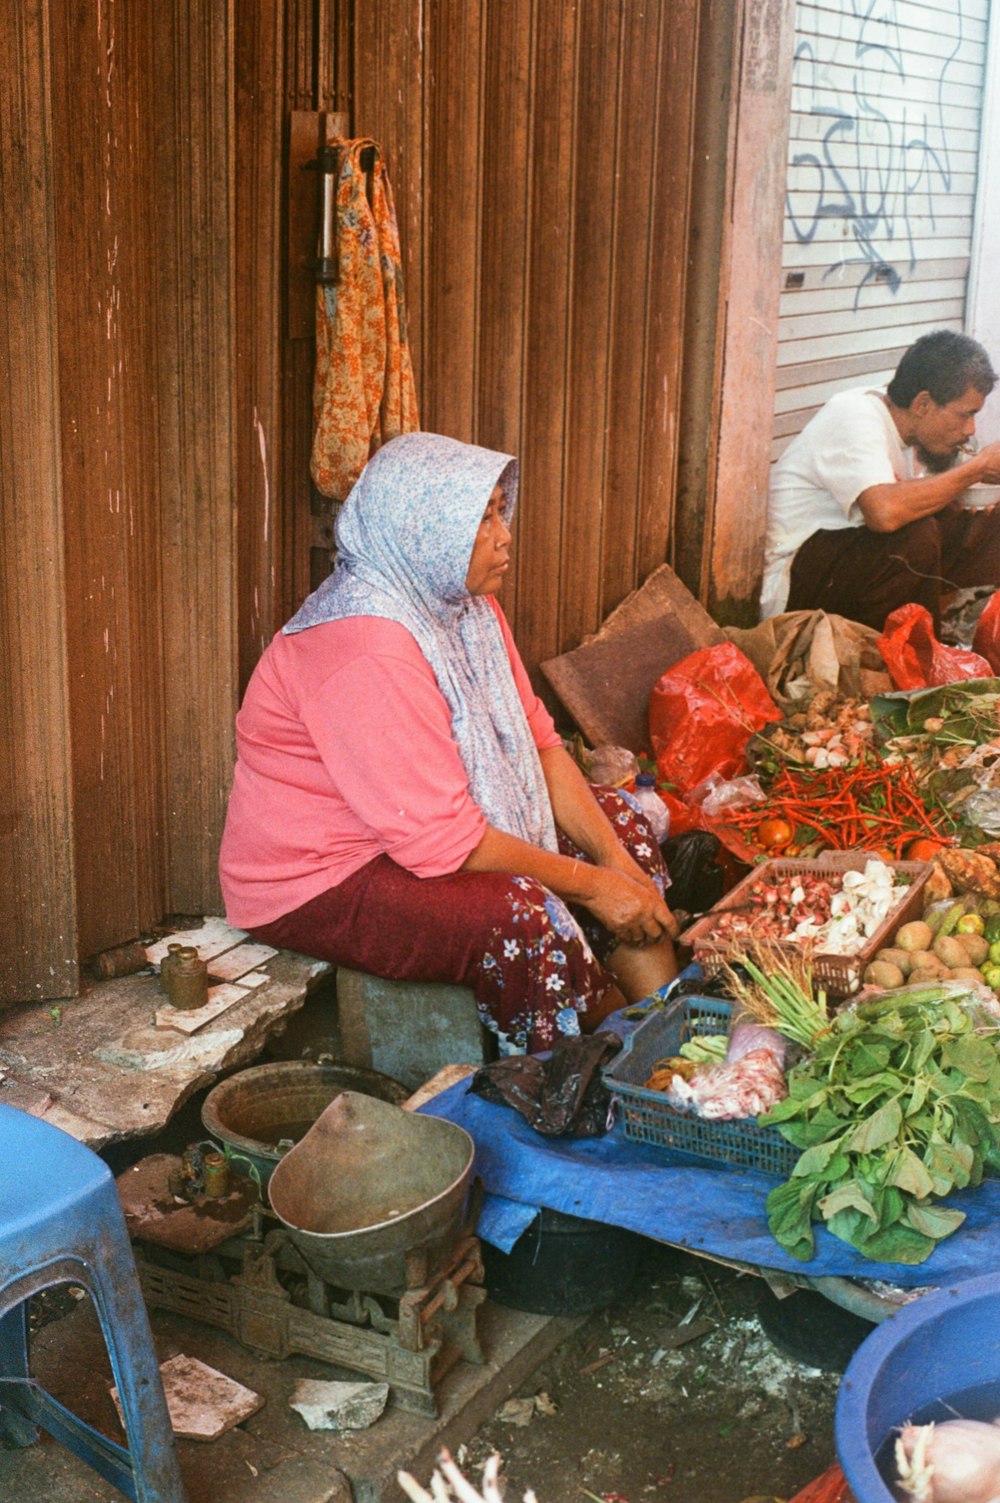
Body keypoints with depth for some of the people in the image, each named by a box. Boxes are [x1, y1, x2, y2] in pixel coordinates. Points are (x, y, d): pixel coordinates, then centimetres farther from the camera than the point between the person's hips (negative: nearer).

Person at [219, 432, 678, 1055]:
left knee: (617, 818, 5)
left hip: (413, 832, 10)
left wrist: (616, 861, -9)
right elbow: (439, 840, -30)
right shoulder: (368, 652, -29)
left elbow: (538, 741, 3)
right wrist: (587, 884, -22)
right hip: (319, 881, -10)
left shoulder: (467, 605, 1)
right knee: (519, 916, -31)